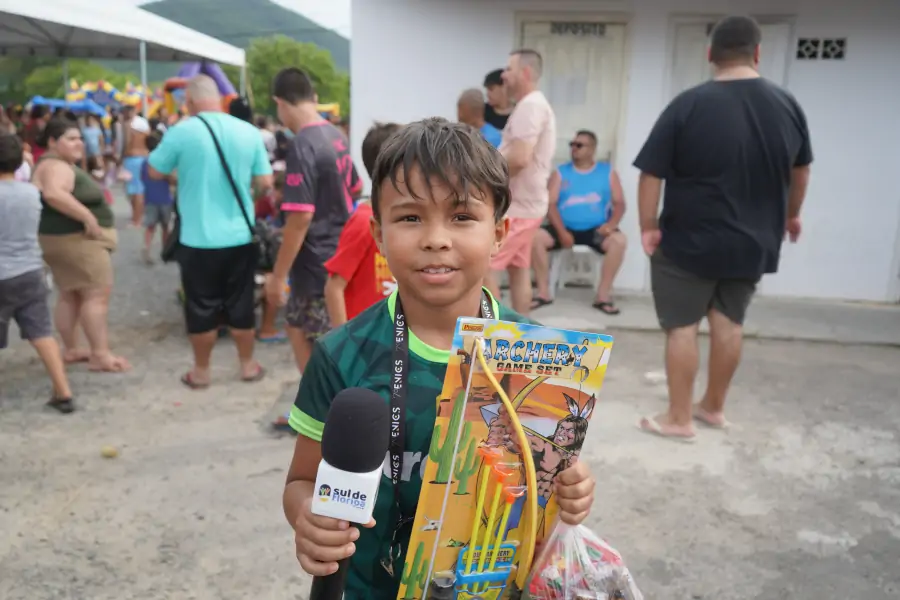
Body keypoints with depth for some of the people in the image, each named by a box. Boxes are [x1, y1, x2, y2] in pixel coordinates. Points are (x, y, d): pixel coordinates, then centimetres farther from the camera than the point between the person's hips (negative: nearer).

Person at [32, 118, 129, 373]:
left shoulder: (65, 164, 16)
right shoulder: (55, 166, -18)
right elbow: (54, 194, -37)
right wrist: (88, 218, -33)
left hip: (69, 237, 11)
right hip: (76, 238, -11)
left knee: (70, 294, 14)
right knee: (98, 292, -10)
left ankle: (70, 349, 22)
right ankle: (100, 354, -10)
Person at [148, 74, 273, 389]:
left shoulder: (181, 132, -9)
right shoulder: (249, 131, -2)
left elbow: (155, 172, 4)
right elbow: (265, 182, 3)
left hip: (199, 238, -2)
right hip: (240, 236, 2)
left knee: (202, 307, 10)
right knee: (241, 304, 14)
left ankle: (201, 371, 23)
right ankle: (248, 365, 26)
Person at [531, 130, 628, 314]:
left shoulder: (607, 172, 10)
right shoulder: (561, 172, 10)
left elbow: (619, 203, 4)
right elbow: (551, 204, 1)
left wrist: (611, 224, -18)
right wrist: (561, 231, -16)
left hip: (595, 230, -1)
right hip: (565, 228, 1)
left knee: (619, 240, -31)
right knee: (536, 236, -26)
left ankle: (603, 295, -21)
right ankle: (544, 293, -15)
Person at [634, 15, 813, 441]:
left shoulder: (688, 105, -15)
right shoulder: (787, 104, 1)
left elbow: (651, 174, -16)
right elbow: (800, 170, 15)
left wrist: (648, 227, -5)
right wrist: (791, 215, 30)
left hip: (689, 240, -5)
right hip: (753, 241, 5)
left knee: (682, 326, 5)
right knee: (728, 323, 16)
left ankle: (679, 419, 13)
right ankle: (713, 407, 30)